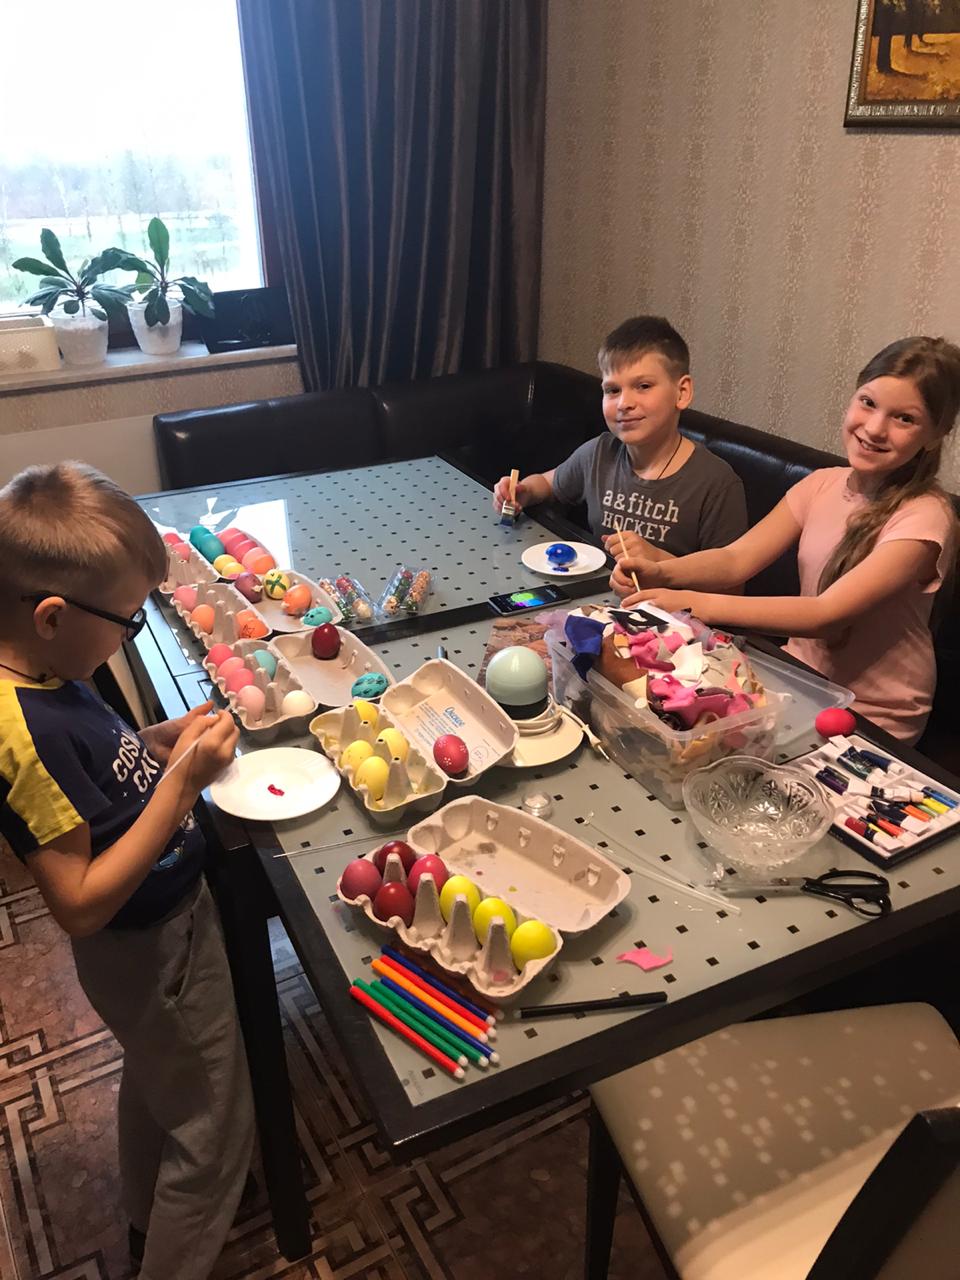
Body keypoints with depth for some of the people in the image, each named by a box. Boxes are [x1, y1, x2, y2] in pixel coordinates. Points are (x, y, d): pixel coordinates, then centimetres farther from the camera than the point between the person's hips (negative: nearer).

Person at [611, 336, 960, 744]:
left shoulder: (924, 517, -19)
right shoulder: (823, 485, -1)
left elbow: (826, 614, -29)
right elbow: (736, 559, -9)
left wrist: (697, 604, -39)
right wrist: (660, 573, -29)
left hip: (870, 722, -5)